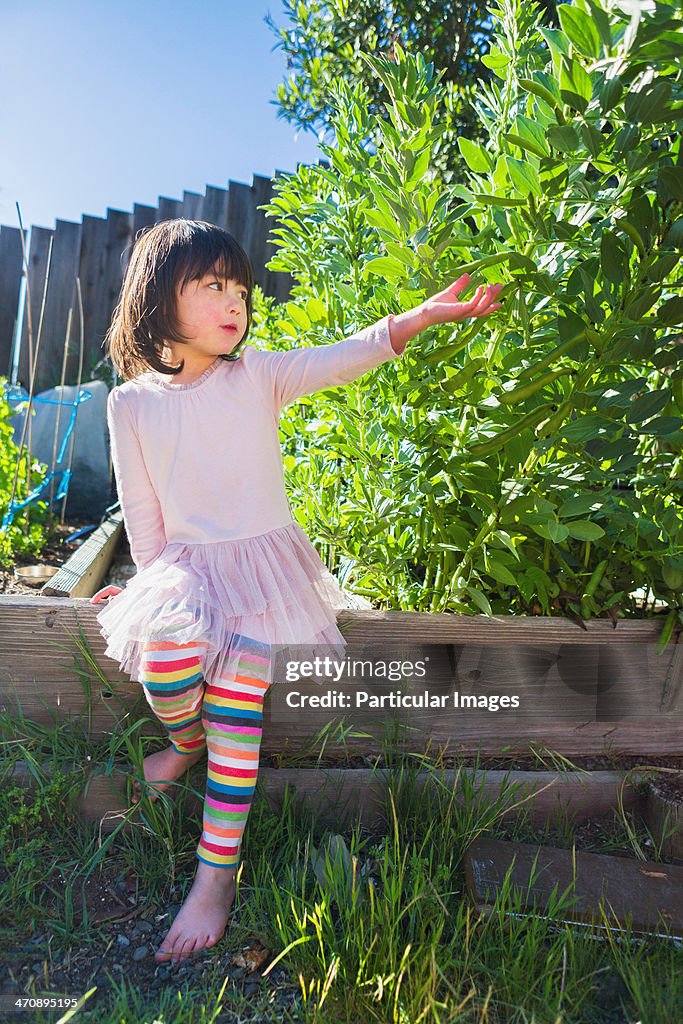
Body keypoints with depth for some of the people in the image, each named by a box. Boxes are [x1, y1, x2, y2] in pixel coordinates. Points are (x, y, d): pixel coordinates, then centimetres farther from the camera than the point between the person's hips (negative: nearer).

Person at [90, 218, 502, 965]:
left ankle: (217, 876, -1)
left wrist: (425, 314, -30)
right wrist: (154, 583, 3)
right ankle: (185, 740, 9)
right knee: (164, 650, -29)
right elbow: (141, 509, 5)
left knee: (237, 707, -18)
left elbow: (340, 359, -16)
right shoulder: (131, 402, 2)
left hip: (264, 562, 0)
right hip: (185, 565, 1)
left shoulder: (256, 375, -1)